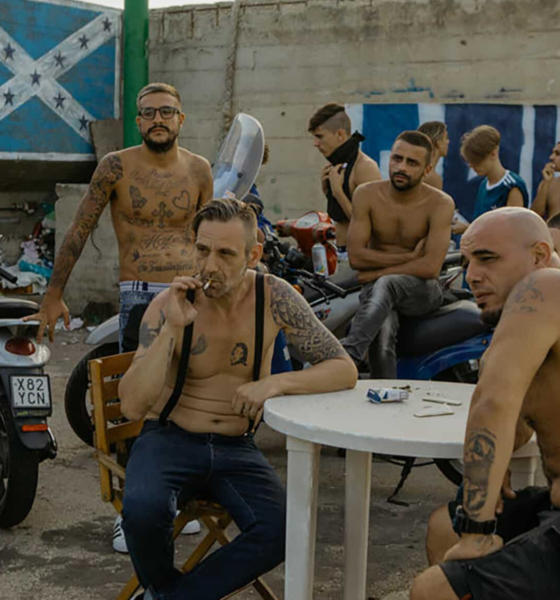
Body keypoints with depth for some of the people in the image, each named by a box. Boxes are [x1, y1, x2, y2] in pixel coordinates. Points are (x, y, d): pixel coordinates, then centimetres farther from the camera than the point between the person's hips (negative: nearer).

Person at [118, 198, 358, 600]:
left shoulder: (273, 297, -7)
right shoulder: (168, 305, -10)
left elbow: (345, 371, -6)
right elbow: (133, 407, -18)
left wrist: (274, 383, -22)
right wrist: (172, 328, -27)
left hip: (236, 448, 2)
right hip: (169, 438, -1)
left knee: (281, 532, -26)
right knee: (143, 508, -33)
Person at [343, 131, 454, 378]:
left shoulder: (440, 204, -8)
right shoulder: (367, 195, -1)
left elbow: (430, 268, -18)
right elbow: (356, 256, -7)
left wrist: (378, 272, -13)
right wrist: (409, 257, -11)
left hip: (421, 289, -1)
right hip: (377, 287, 2)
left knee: (385, 285, -37)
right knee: (382, 338, -33)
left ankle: (347, 354, -48)